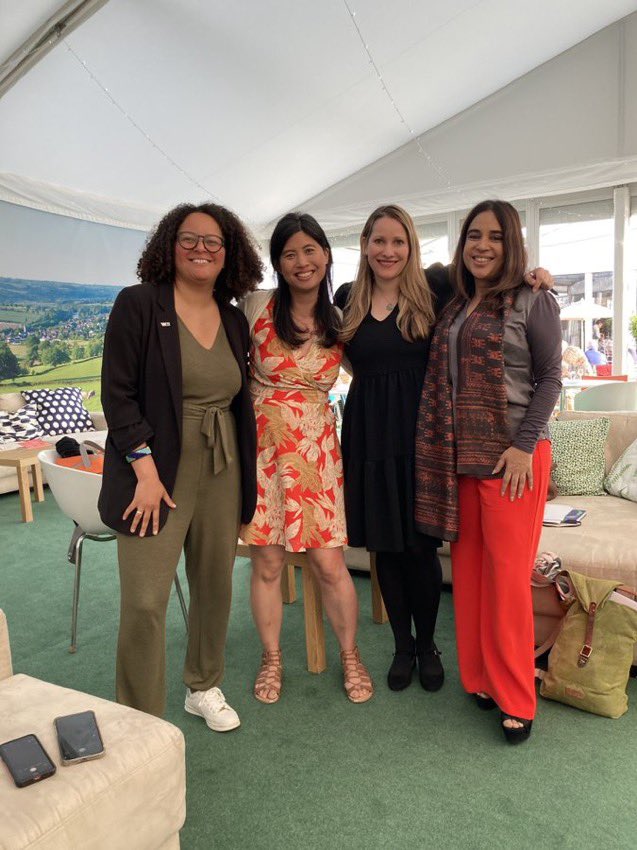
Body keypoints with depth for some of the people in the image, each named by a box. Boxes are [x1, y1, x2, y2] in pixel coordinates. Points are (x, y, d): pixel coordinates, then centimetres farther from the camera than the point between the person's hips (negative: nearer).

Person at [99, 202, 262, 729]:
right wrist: (145, 469, -15)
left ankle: (204, 687, 36)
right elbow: (117, 393, -8)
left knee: (216, 587, 13)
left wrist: (245, 479, 9)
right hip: (158, 473, -5)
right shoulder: (138, 305, -5)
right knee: (145, 602, -4)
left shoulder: (234, 321, 10)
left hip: (221, 473, 5)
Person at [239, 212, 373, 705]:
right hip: (262, 442, -1)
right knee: (268, 562, 6)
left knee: (330, 563, 3)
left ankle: (351, 655, 27)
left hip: (317, 449, 1)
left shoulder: (340, 321, 5)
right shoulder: (258, 307, -3)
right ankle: (272, 658, 29)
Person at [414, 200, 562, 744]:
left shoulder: (533, 301, -2)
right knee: (468, 570, 10)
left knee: (507, 575, -2)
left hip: (512, 455, -5)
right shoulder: (455, 306, 13)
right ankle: (480, 677, 26)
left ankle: (515, 698, 14)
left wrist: (524, 446, -13)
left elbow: (550, 378, -5)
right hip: (458, 456, 6)